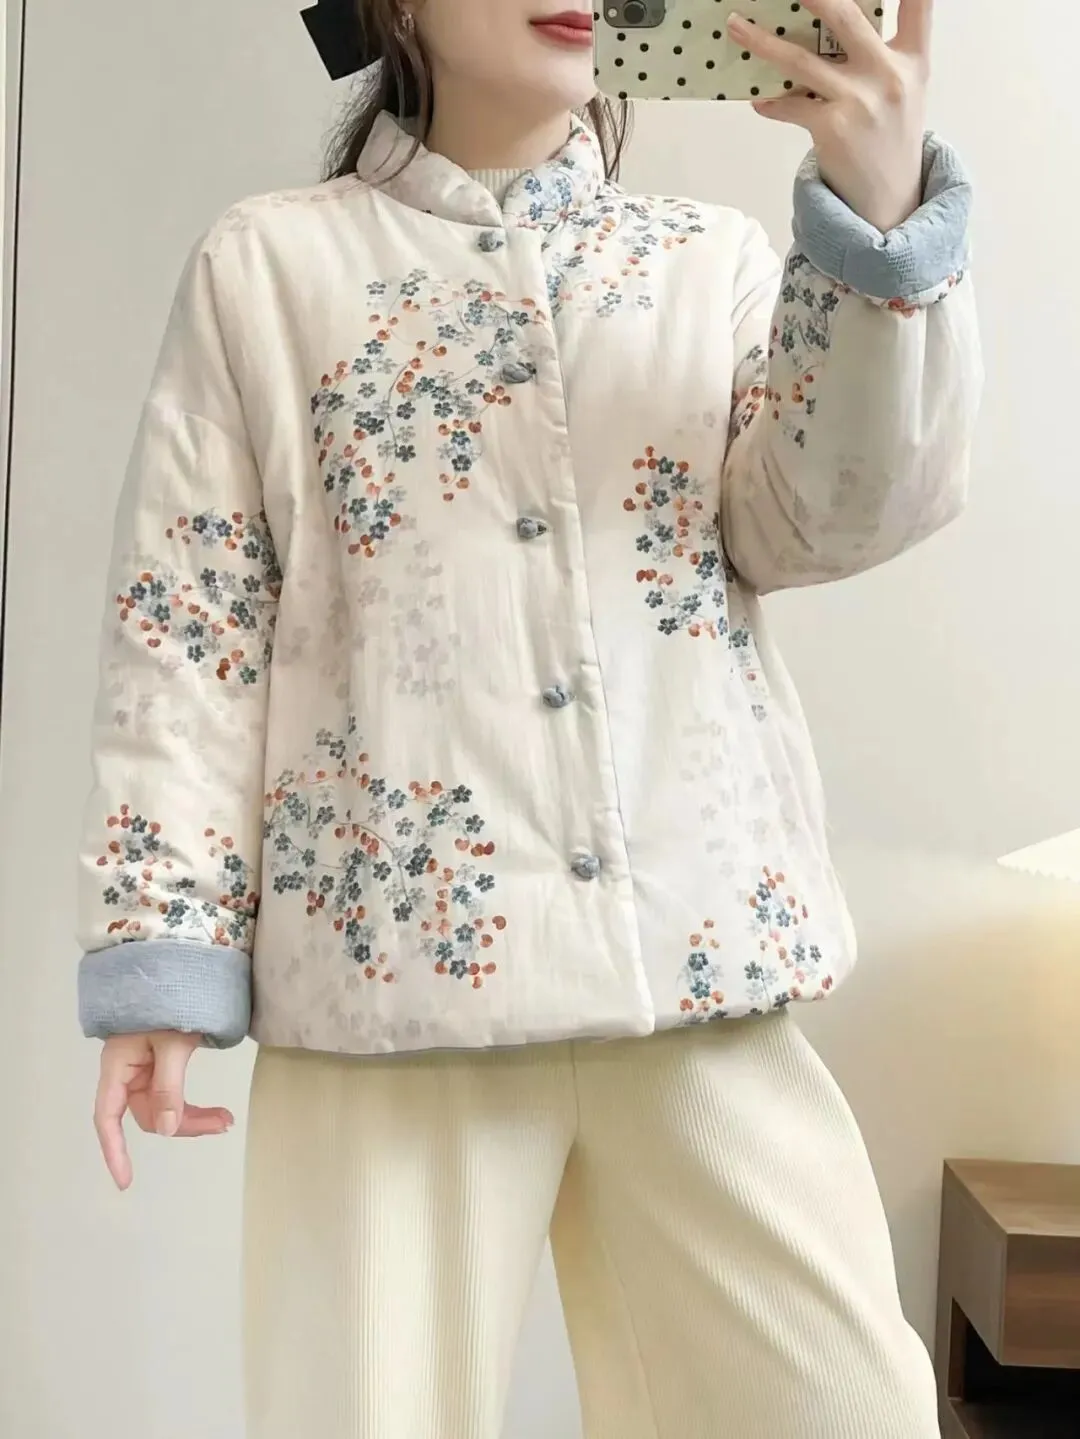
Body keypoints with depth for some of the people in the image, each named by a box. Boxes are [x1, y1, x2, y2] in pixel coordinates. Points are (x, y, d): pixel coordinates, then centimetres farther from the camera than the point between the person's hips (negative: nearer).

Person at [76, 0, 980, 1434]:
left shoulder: (716, 259, 14)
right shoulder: (267, 264, 8)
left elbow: (831, 521, -1)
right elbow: (189, 620, 4)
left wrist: (881, 221, -15)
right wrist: (165, 951, -3)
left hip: (705, 936, 2)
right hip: (400, 940, -1)